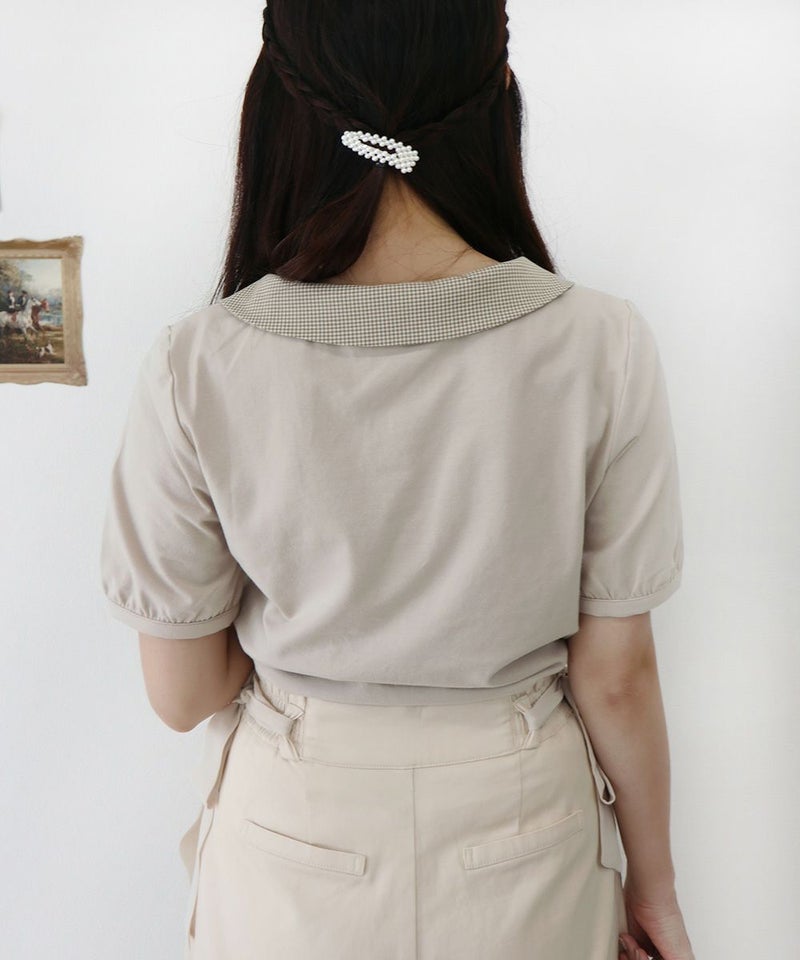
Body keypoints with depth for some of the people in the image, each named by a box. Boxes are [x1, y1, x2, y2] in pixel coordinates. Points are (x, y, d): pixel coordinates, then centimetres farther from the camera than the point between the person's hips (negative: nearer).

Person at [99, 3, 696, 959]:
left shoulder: (194, 369, -22)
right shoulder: (602, 346, -21)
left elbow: (182, 692, -12)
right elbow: (616, 676, -12)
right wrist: (652, 879, 5)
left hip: (295, 836, 0)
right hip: (522, 836, 1)